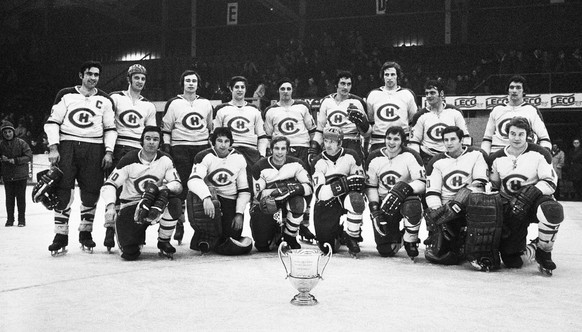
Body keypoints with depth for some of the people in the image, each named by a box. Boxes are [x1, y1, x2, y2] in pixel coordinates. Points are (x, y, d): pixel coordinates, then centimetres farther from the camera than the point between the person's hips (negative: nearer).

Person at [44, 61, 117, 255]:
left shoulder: (105, 100, 11)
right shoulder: (66, 95, 6)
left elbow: (110, 128, 11)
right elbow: (52, 122, 3)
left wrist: (109, 151, -1)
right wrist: (53, 148, -7)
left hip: (94, 149, 1)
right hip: (67, 146, -1)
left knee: (91, 192, 0)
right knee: (63, 191, -7)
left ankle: (86, 233, 17)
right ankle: (61, 236, 0)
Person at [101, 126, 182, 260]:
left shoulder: (165, 160, -4)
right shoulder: (129, 160, -12)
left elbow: (178, 185, -7)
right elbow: (109, 185, -12)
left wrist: (165, 188, -29)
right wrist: (110, 206, -29)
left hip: (155, 206, 2)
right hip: (130, 207, -2)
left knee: (174, 202, -33)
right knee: (130, 254, -20)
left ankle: (163, 242, -7)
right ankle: (137, 236, 22)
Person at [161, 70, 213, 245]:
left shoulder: (206, 104, 13)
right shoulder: (173, 103, 4)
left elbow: (212, 128, 19)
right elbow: (166, 128, 4)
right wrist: (166, 148, -4)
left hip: (203, 148, 2)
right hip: (180, 149, -2)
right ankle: (179, 224, 5)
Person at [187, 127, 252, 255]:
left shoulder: (239, 159, 1)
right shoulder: (205, 156, -10)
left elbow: (244, 190, 6)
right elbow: (193, 180, -28)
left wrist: (239, 213, -5)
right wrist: (206, 197, -46)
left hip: (230, 200, 2)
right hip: (210, 195, -2)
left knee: (233, 235, -16)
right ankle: (201, 236, -9)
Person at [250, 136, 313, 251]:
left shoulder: (296, 164, -6)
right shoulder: (260, 167, -8)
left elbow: (309, 187, -13)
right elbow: (259, 195, -14)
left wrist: (295, 188, -35)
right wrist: (279, 191, -30)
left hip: (289, 204, 1)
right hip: (268, 207, -1)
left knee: (298, 202, -36)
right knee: (262, 246, -18)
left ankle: (290, 237, -9)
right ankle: (275, 236, 22)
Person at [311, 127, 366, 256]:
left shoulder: (351, 156, -8)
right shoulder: (319, 162, -11)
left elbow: (360, 181, 0)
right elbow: (320, 193, -20)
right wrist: (343, 184, -32)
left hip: (345, 197, 0)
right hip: (326, 204, 0)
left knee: (356, 200, -37)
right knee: (327, 248, -6)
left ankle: (352, 237, -12)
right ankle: (337, 234, 33)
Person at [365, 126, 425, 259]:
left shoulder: (410, 156, -10)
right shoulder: (374, 158, -1)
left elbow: (422, 184, -17)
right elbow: (370, 186, 4)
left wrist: (405, 188, -36)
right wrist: (374, 209, -9)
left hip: (406, 199, -2)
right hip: (384, 202, 2)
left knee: (413, 206, -41)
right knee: (385, 251, -8)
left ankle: (411, 243, -11)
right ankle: (397, 237, 32)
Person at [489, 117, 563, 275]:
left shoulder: (539, 154, -3)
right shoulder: (496, 159, 5)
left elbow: (550, 183, -8)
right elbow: (492, 188, 11)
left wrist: (532, 192, -27)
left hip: (535, 201, -1)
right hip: (510, 208, 2)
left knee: (553, 210, -40)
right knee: (512, 262, -10)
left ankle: (543, 253, -13)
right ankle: (530, 249, 29)